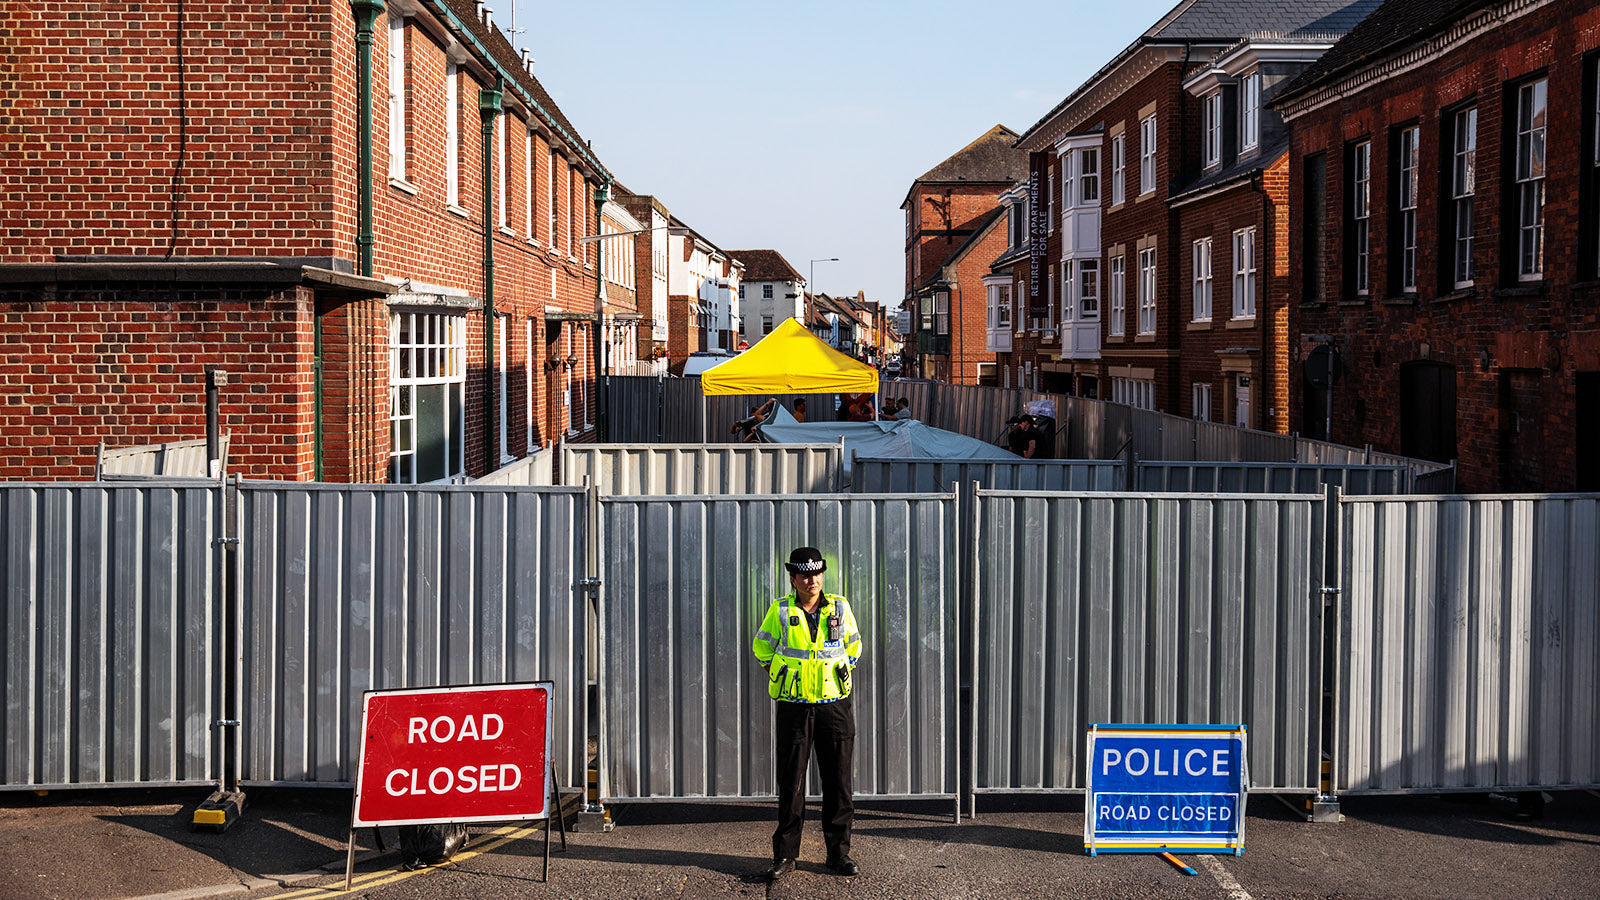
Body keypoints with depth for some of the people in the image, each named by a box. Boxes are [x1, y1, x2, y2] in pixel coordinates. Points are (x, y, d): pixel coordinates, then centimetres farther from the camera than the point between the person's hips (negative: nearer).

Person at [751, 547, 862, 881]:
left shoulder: (840, 608, 3)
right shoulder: (780, 610, -2)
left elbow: (853, 646, 18)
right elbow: (762, 646, 14)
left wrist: (841, 676, 11)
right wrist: (778, 677, 10)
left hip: (834, 705, 1)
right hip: (795, 707, -1)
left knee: (838, 782, 4)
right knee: (791, 782, 1)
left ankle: (839, 852, 14)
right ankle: (785, 854, 10)